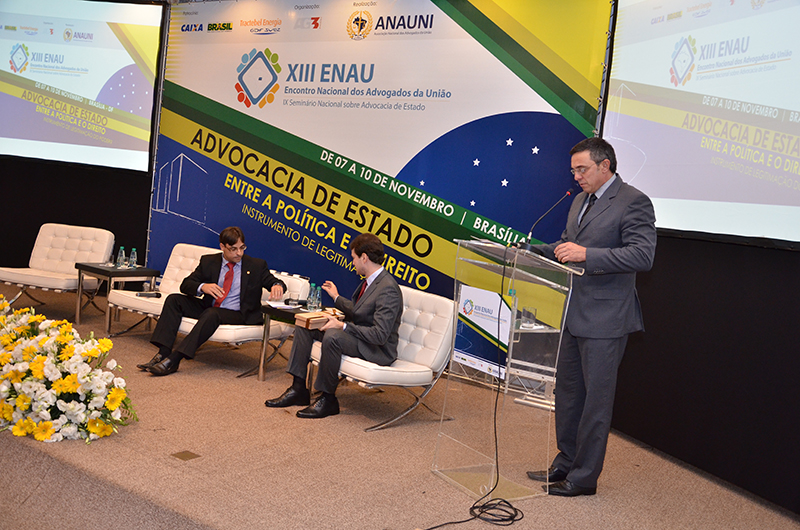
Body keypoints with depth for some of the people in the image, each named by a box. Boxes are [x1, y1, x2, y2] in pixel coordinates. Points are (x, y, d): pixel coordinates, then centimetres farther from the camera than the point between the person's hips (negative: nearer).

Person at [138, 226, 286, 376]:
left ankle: (174, 360, -38)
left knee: (211, 313, -35)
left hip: (237, 314, -5)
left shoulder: (256, 265, 2)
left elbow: (273, 281, 0)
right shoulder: (209, 261, 7)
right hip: (208, 308, 5)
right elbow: (185, 285, 3)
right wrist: (202, 287, -21)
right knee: (174, 299, -12)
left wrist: (277, 286, -27)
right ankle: (163, 353, -23)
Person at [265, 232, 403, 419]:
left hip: (378, 349, -10)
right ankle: (298, 388, 5)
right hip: (358, 335, 10)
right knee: (304, 325, 6)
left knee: (332, 336, -36)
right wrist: (337, 298, 25)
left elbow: (380, 335, -29)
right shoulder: (370, 281, 7)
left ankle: (328, 398, -17)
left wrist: (343, 326, -26)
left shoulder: (388, 289, -24)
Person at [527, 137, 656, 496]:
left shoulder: (633, 203, -12)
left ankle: (584, 477, 14)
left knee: (596, 398, 2)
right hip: (573, 315, 9)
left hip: (604, 320, -9)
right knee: (567, 391, 16)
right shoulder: (581, 201, 15)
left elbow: (643, 255, -23)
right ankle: (565, 464, 31)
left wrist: (586, 254, -29)